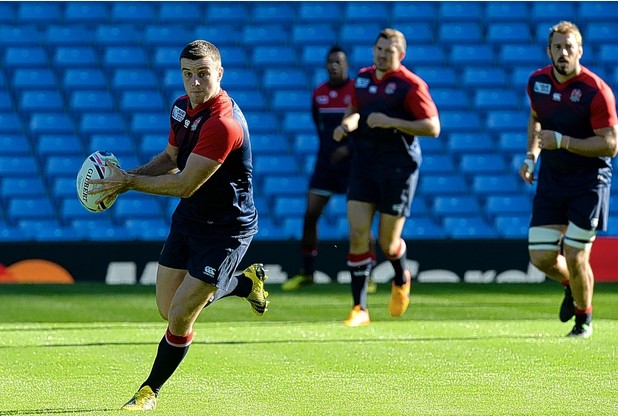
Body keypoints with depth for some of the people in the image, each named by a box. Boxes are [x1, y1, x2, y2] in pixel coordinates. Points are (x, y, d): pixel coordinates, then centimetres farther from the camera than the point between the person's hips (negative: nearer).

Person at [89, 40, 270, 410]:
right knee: (167, 307, 13)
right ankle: (247, 282, 35)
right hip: (189, 217, 8)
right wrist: (126, 175, -1)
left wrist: (128, 182, -18)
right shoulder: (182, 107, -1)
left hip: (226, 228, -8)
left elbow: (184, 185, -28)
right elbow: (171, 159, 15)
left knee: (180, 318, -6)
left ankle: (151, 391, 16)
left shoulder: (224, 123, -30)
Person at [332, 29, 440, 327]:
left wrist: (391, 122, -22)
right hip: (363, 165, 5)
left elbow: (433, 127, -14)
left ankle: (401, 280, 36)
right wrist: (346, 124, 1)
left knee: (387, 243, 0)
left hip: (398, 168, -5)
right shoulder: (362, 78, 8)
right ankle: (360, 308, -3)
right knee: (358, 234, -7)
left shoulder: (410, 85, -10)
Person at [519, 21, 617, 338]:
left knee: (575, 257, -7)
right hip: (551, 180, 5)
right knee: (541, 257, -1)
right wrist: (532, 154, 8)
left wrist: (562, 141, -23)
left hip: (589, 181, -5)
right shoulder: (537, 82, 0)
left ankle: (584, 317, 20)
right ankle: (571, 286, 34)